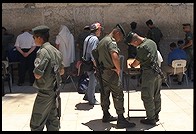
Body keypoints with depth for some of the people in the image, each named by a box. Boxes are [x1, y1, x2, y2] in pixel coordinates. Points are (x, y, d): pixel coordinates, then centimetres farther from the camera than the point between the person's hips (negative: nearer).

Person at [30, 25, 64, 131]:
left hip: (45, 92, -8)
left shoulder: (43, 52, -19)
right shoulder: (56, 51, 7)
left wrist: (35, 72, -4)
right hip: (55, 90, 9)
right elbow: (61, 71, 14)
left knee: (36, 124, 1)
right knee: (53, 120, 16)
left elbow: (38, 74, -24)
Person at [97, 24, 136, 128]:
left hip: (102, 72, 10)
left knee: (105, 93, 16)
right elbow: (115, 57, -32)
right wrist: (119, 69, -19)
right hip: (111, 72, -10)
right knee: (118, 94, -5)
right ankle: (121, 120, -2)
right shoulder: (111, 42, -16)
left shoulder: (102, 41, 16)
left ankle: (106, 115, 27)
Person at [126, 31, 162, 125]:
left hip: (149, 73, -9)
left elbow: (136, 62, -8)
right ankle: (156, 115, 27)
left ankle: (151, 118, 5)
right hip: (157, 71, 9)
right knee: (156, 95, 16)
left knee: (147, 97, 0)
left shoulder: (142, 47, -19)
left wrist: (131, 66, 13)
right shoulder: (151, 42, 9)